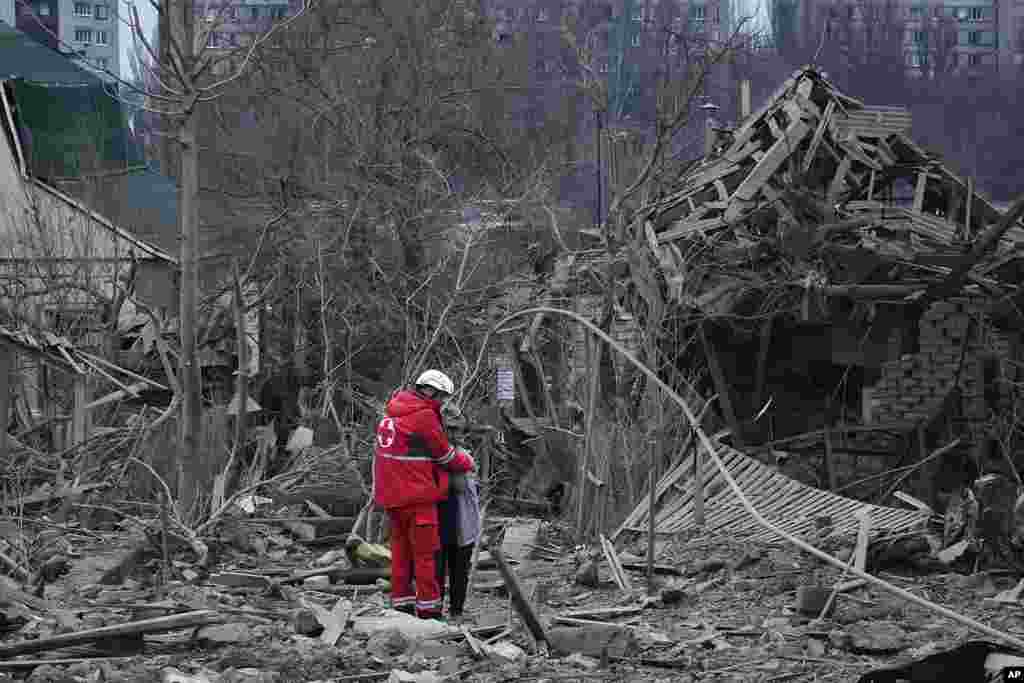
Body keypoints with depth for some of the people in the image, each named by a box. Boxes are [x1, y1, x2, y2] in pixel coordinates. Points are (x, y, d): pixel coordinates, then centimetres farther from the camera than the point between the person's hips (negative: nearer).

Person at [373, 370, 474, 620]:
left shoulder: (391, 413, 11)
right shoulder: (424, 416, -15)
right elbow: (445, 456, -6)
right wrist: (467, 461, 11)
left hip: (390, 494, 8)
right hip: (417, 496, -8)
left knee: (401, 550, 14)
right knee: (425, 553, -1)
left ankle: (402, 604, 18)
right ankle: (428, 610, 1)